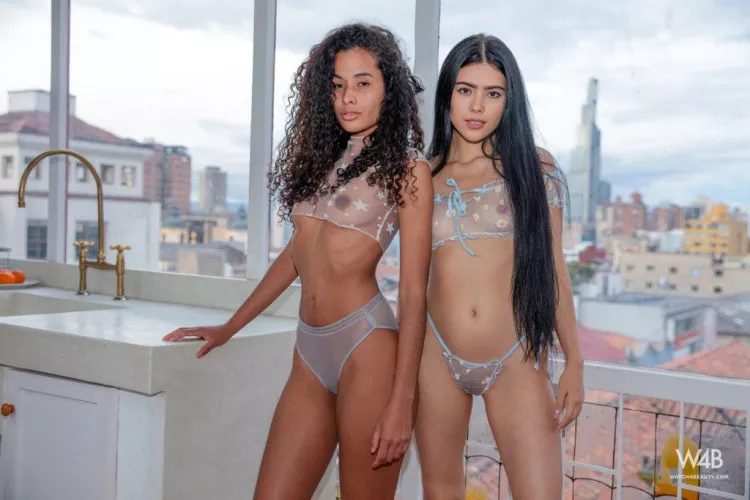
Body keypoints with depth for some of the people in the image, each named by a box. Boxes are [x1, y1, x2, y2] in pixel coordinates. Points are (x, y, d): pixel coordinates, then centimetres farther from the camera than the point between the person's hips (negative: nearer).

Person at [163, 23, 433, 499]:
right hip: (311, 353, 6)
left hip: (368, 347, -5)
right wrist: (228, 328, 26)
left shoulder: (406, 169, -1)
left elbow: (414, 294, -6)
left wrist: (402, 399, -13)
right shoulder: (325, 157, 16)